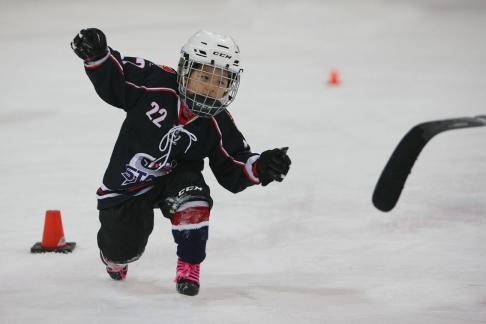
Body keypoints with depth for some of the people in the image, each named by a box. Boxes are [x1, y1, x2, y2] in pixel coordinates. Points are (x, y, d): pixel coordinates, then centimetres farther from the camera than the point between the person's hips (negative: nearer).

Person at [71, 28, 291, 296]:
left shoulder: (218, 125, -16)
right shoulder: (154, 83, -23)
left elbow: (233, 171, -11)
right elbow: (112, 81, -12)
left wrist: (260, 167, -31)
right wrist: (97, 55, -30)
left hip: (173, 179, 1)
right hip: (124, 183, -1)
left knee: (192, 202, -33)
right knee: (122, 250, 0)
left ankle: (189, 268, -8)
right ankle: (115, 258, 44)